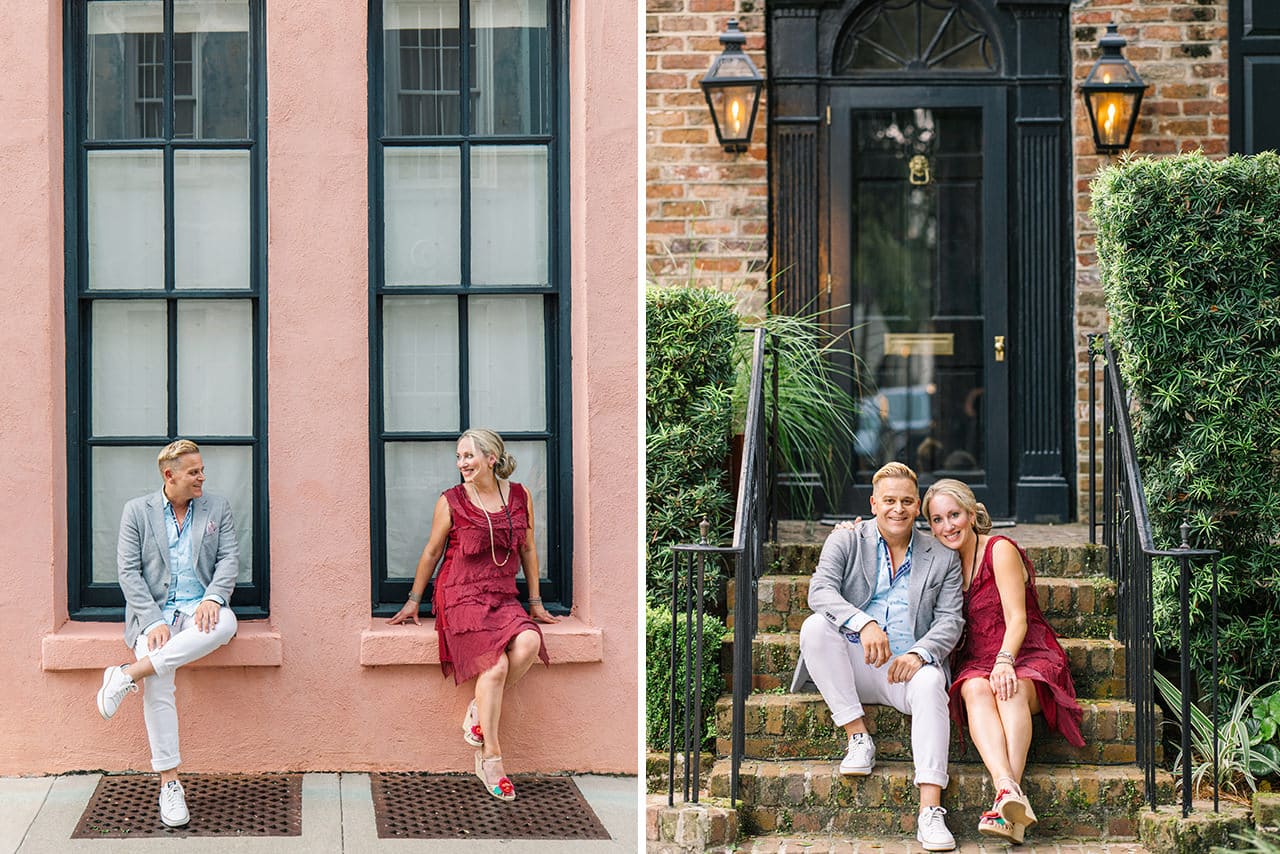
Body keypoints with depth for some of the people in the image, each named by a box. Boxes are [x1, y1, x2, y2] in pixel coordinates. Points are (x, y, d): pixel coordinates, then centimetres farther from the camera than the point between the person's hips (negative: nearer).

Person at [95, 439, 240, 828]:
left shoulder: (217, 508, 13)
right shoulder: (137, 511, 7)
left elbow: (229, 558, 5)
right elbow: (128, 571, 0)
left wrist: (213, 597, -17)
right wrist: (153, 622, -14)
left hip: (199, 607, 2)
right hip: (153, 610, -2)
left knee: (225, 624, -37)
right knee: (159, 687, -29)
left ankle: (129, 674, -32)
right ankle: (169, 784, -24)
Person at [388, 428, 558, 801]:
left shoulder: (520, 497, 9)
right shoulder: (451, 501, 2)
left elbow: (528, 550, 18)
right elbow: (432, 552, 11)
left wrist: (535, 602, 19)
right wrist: (414, 600, 15)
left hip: (503, 597, 3)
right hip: (461, 595, -3)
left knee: (528, 644, -29)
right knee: (495, 665, -24)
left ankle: (479, 713, -7)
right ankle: (490, 761, -16)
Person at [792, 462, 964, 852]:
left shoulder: (942, 559, 12)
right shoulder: (846, 542, 7)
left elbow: (949, 621, 3)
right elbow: (820, 590, -11)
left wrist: (919, 654, -20)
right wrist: (863, 623, -30)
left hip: (908, 665, 0)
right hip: (854, 666, 1)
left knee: (930, 684, -35)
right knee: (815, 626, -29)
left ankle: (930, 812, -44)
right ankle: (858, 737, -20)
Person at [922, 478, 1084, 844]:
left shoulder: (1001, 550, -3)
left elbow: (1017, 619, -10)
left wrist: (1005, 661, -29)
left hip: (1027, 656, -3)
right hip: (976, 662, 3)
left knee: (1011, 688, -37)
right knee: (976, 690, -33)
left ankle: (1007, 811, -54)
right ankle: (1008, 789, -57)